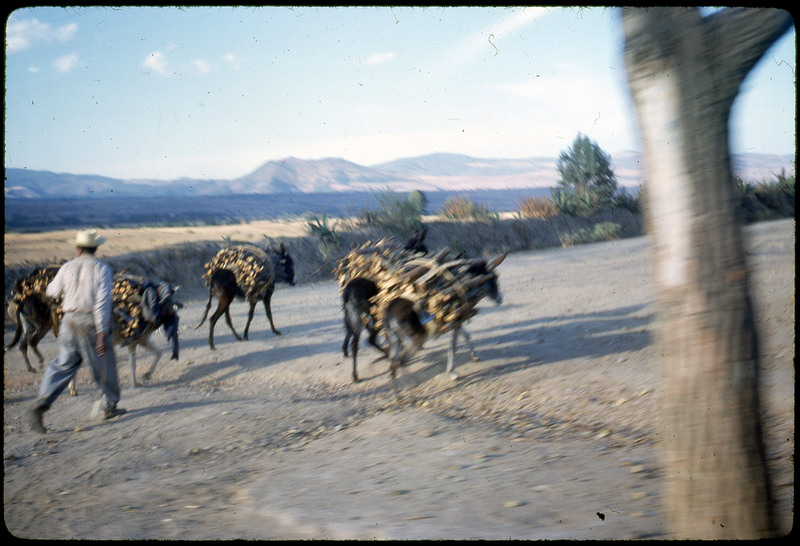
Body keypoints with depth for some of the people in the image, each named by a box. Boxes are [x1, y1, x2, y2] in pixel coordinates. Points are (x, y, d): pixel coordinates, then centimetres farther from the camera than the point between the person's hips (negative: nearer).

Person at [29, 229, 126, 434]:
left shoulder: (67, 267, 3)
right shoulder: (102, 269, -7)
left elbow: (51, 292, 17)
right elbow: (103, 302, -14)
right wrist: (102, 333, -15)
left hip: (69, 321, 3)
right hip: (91, 324, -3)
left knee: (62, 365, 10)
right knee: (104, 365, 13)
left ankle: (42, 403, -6)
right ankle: (110, 406, 24)